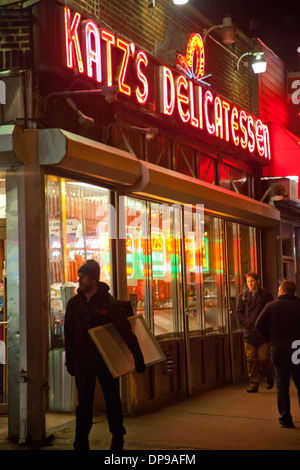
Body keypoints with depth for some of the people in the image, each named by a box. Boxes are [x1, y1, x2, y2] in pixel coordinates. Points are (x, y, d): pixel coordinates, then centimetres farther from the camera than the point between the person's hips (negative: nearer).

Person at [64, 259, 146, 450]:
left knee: (113, 399, 10)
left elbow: (126, 331, -13)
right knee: (84, 402, 2)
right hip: (83, 361, 2)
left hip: (107, 360, -2)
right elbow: (69, 334, 8)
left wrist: (138, 357, -15)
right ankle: (81, 443, 8)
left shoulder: (109, 302, -10)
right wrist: (70, 361, 8)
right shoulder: (74, 303, 1)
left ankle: (117, 438, 27)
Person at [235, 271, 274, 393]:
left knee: (263, 358, -4)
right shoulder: (243, 295, 8)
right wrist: (245, 323, -5)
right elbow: (238, 312, 9)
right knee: (251, 359, 2)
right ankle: (253, 384, 10)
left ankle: (270, 378, 24)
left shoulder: (266, 295, -2)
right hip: (249, 333, 3)